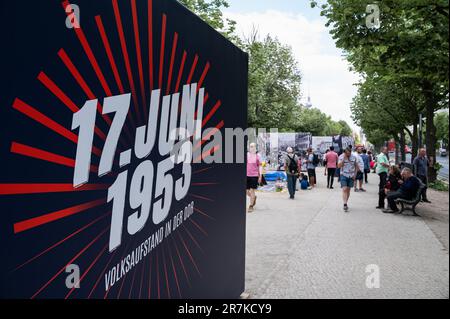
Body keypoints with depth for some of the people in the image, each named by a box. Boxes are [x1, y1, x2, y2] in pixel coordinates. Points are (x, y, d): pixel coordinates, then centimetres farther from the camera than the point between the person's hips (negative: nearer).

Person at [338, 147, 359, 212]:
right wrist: (344, 158, -20)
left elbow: (357, 166, 10)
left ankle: (346, 203, 21)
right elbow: (339, 166, -16)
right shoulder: (341, 157, -5)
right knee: (344, 190, -13)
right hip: (344, 175, -3)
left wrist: (355, 174, 1)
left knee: (348, 190, 10)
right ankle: (345, 204, -18)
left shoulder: (354, 157, 2)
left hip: (351, 176, 3)